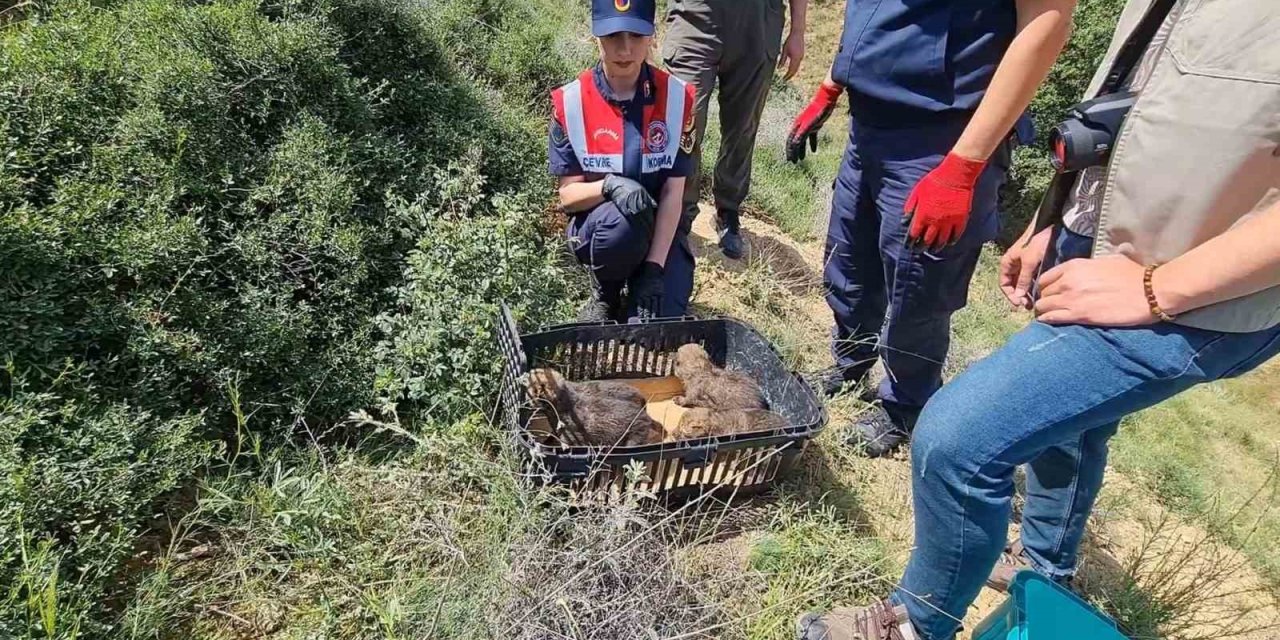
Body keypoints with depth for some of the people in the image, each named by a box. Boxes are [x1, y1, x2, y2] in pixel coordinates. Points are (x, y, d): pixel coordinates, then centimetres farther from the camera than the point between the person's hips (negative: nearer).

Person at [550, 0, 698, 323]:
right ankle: (605, 294, -3)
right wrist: (609, 184, -34)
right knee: (620, 223, -36)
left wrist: (654, 268, -20)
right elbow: (568, 195, -11)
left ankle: (638, 280, 17)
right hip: (596, 223, 0)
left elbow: (673, 192, -13)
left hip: (659, 227, 1)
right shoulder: (570, 101, -12)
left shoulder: (677, 97, -11)